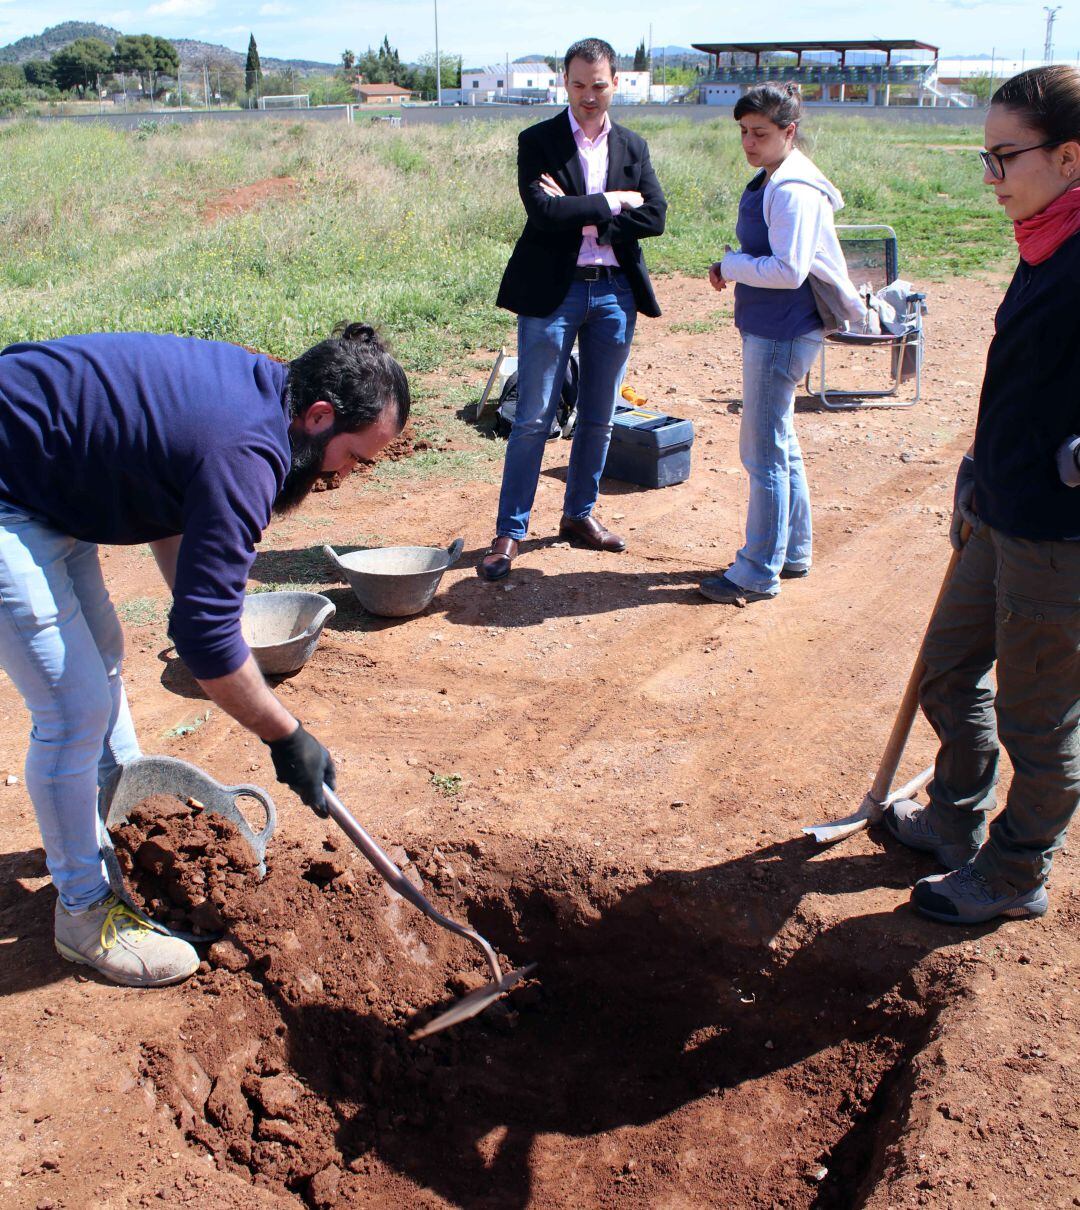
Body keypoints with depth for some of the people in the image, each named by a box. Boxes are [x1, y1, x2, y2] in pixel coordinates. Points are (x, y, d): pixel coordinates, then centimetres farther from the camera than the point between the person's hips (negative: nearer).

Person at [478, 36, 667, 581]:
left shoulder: (633, 146, 10)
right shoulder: (537, 141, 0)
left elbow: (653, 217, -3)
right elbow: (544, 212, -16)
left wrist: (579, 213, -11)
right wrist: (610, 202, -10)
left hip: (614, 292, 4)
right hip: (552, 292, -4)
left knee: (598, 418, 11)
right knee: (533, 419, -3)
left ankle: (579, 515, 27)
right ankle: (509, 532, 4)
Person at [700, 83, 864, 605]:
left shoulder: (793, 191, -17)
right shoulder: (770, 181, 14)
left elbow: (789, 270, -24)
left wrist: (731, 266, -11)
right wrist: (734, 268, 2)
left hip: (782, 333, -11)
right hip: (770, 328, 11)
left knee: (764, 452, -4)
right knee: (779, 445, 18)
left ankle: (758, 572, 5)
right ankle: (793, 552, 30)